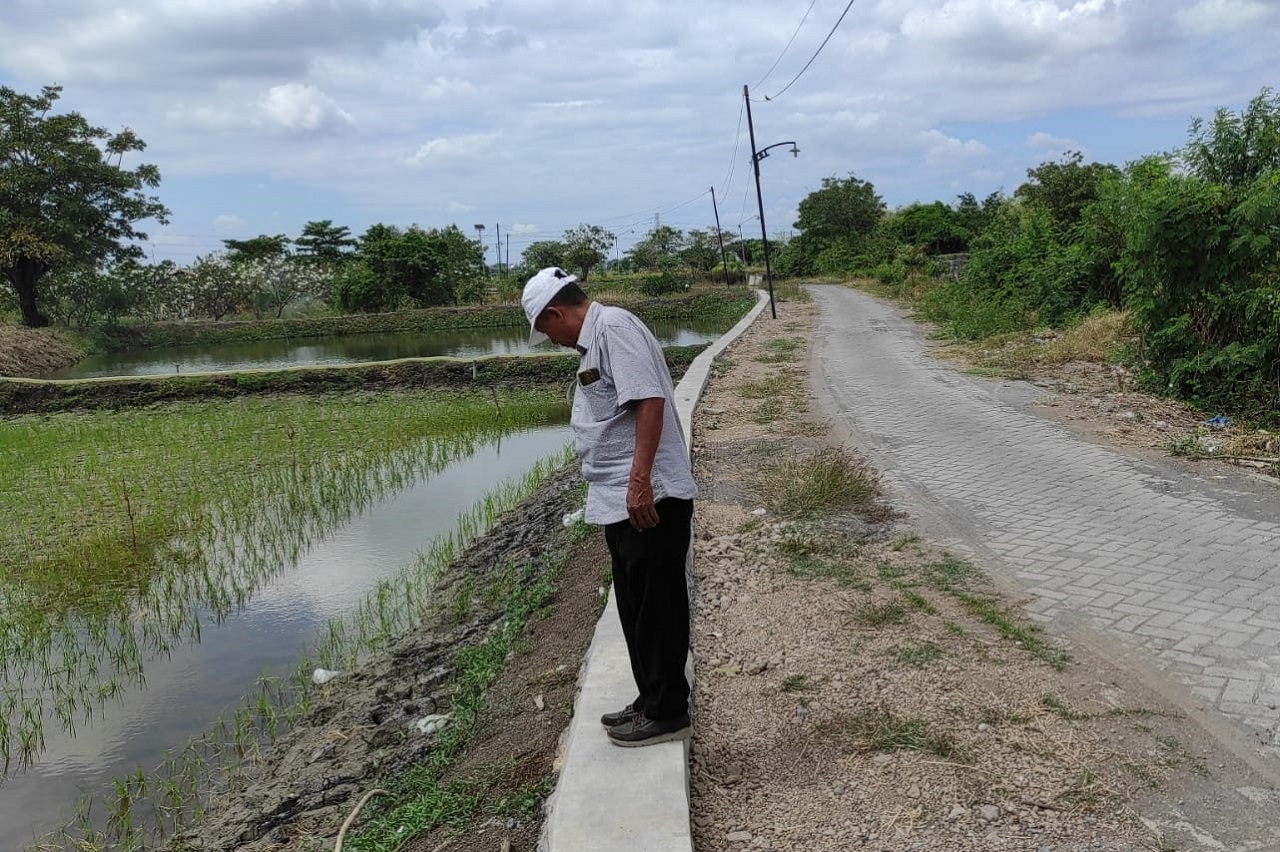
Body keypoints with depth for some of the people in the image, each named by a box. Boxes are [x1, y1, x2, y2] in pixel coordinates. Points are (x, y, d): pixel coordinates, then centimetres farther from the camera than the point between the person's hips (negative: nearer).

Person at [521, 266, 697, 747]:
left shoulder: (613, 326, -12)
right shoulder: (593, 341, 20)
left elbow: (650, 400, -23)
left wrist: (639, 480, -27)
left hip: (648, 499, -10)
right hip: (622, 503, 10)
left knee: (656, 608, 1)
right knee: (636, 608, 17)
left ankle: (666, 713, 13)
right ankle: (651, 702, 29)